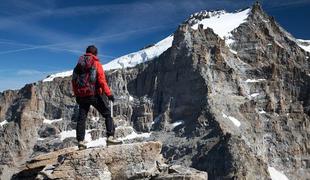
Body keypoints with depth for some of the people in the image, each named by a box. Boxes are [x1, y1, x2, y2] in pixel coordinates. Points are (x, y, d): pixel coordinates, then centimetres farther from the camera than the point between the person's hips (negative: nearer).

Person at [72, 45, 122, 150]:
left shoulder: (78, 65, 12)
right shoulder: (96, 64, -4)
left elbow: (74, 81, 14)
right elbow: (102, 80, -12)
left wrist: (77, 95, 21)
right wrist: (109, 94, -9)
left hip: (82, 95, 5)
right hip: (95, 94, -5)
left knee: (81, 118, 10)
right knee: (107, 115, 3)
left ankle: (80, 141, 10)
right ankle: (110, 137, -7)